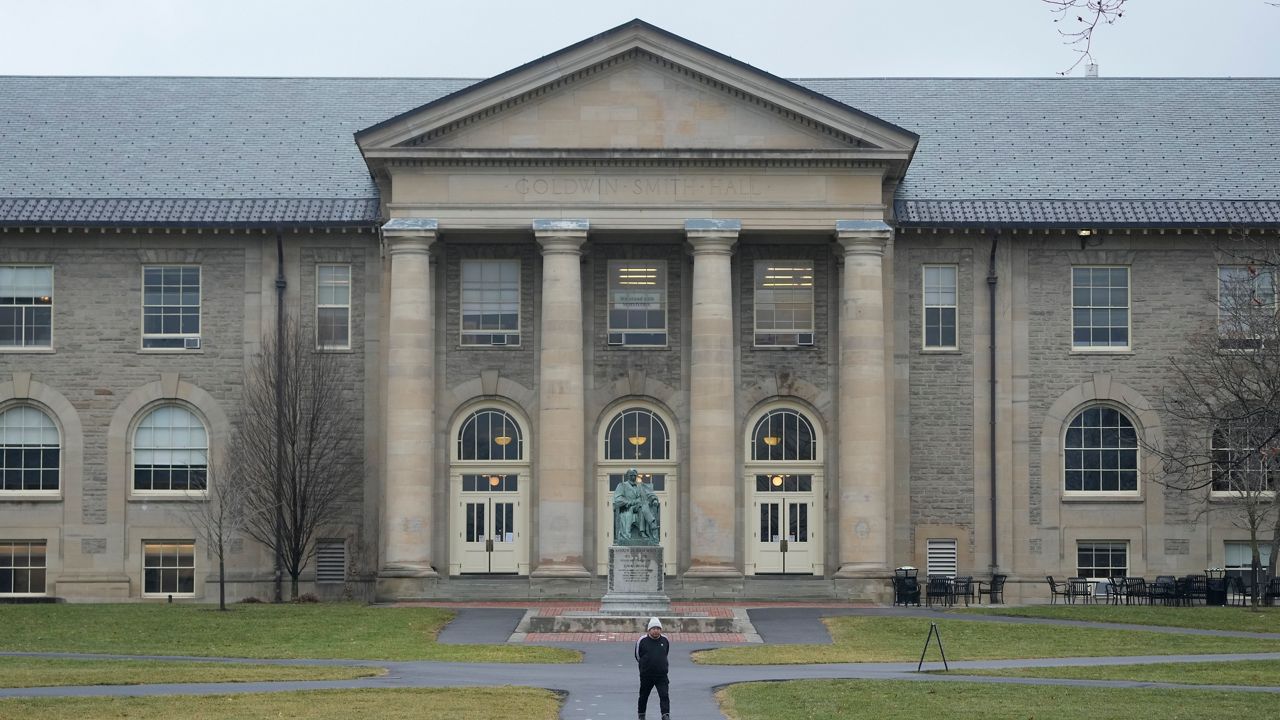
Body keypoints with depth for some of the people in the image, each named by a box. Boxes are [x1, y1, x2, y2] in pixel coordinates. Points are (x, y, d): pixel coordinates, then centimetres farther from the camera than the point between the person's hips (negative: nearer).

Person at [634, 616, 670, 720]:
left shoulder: (665, 640, 0)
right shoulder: (642, 640, -7)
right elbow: (638, 656, 9)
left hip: (662, 675, 0)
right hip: (646, 675, 0)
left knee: (664, 695, -13)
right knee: (644, 696, 13)